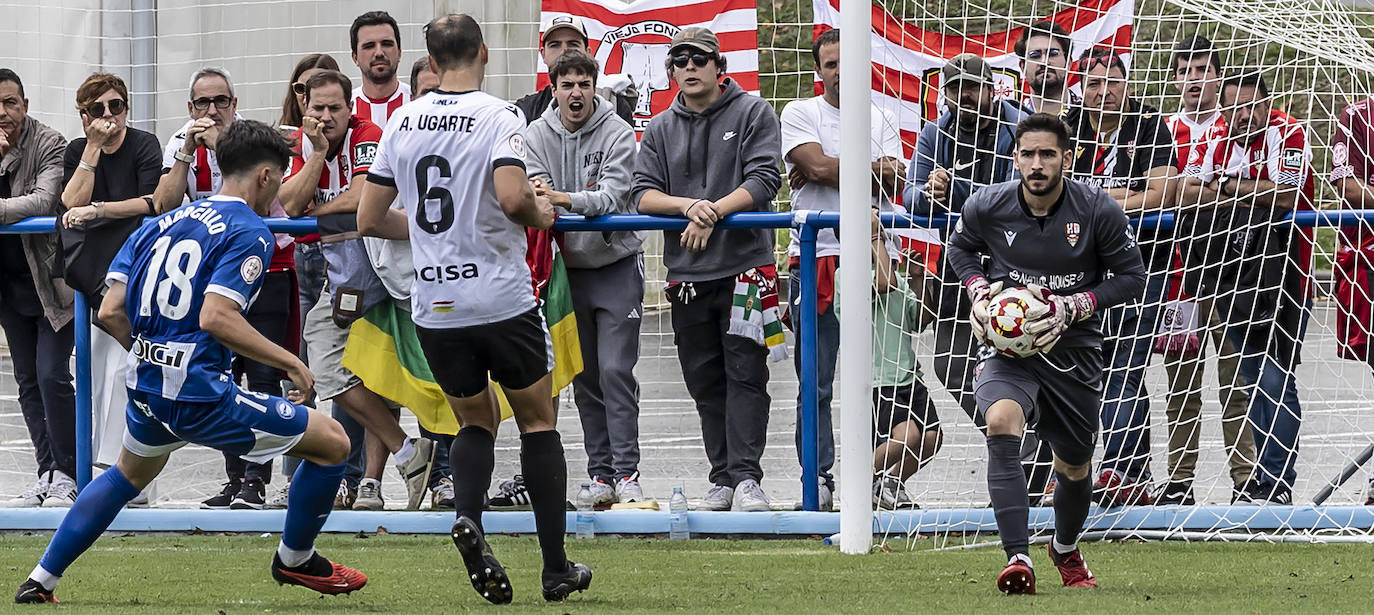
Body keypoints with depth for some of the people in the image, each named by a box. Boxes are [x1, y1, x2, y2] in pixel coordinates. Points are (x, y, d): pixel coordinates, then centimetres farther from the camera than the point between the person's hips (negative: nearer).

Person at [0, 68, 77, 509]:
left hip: (52, 281, -6)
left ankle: (65, 473, -2)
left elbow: (44, 201, -24)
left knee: (52, 377, -12)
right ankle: (48, 477, 14)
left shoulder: (50, 146, -11)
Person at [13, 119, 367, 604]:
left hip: (144, 383, 8)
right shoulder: (249, 231, -8)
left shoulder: (163, 224, 13)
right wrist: (289, 362, -14)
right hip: (198, 393, -8)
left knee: (130, 473, 36)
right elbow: (216, 317, -23)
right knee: (331, 442, 2)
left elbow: (111, 313, 7)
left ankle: (39, 582, 35)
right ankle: (295, 560, 20)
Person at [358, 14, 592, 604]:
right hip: (503, 300, -4)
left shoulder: (403, 121, 5)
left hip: (434, 307, 4)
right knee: (538, 422, 12)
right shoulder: (498, 116, -10)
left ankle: (466, 513, -11)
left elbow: (370, 219, 9)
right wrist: (540, 214, -3)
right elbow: (512, 197, -25)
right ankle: (556, 570, 10)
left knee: (475, 422, 20)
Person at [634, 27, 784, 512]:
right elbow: (643, 195, 4)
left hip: (744, 266, -4)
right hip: (688, 273, 4)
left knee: (745, 374, -9)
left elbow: (764, 180, -8)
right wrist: (689, 206, -15)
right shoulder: (660, 130, 14)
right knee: (706, 384, 6)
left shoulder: (752, 113, 3)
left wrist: (713, 211, -17)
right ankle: (723, 478, 12)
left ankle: (746, 475, -12)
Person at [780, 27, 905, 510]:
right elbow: (818, 166, -9)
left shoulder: (881, 120, 16)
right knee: (817, 382, -5)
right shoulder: (800, 114, 7)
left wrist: (832, 171, -8)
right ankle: (820, 479, -3)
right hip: (818, 257, -3)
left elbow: (891, 186, 3)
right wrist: (874, 170, 1)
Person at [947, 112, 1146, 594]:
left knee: (1074, 468, 16)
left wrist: (1072, 307, -16)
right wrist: (979, 291, -6)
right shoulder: (987, 207, -8)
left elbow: (1132, 276, -2)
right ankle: (1017, 559, -36)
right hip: (1009, 345, -1)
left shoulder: (1099, 211, -13)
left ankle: (1067, 550, 50)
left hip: (1075, 348, 1)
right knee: (1002, 422, -32)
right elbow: (960, 247, 14)